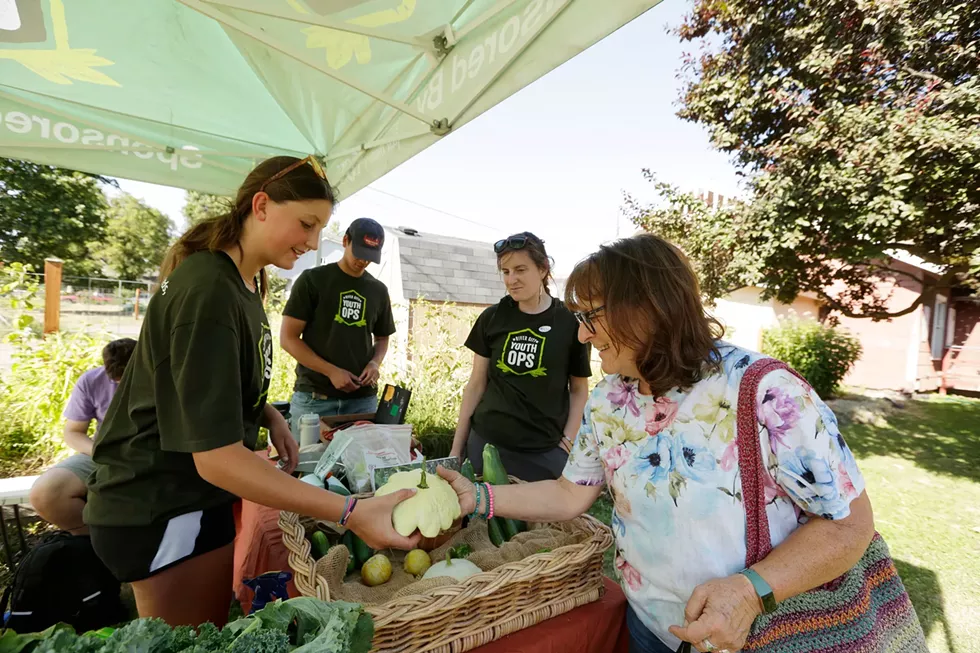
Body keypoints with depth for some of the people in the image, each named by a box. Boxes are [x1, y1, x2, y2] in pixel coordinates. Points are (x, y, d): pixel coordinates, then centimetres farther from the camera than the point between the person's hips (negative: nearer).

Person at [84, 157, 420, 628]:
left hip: (195, 499, 9)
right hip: (162, 514, -9)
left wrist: (270, 417, -2)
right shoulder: (207, 292, -27)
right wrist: (350, 513, -36)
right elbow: (216, 457, -32)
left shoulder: (242, 280, 5)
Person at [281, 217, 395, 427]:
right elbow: (288, 337, -4)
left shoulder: (378, 290, 9)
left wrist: (375, 362, -3)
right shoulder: (312, 280, -2)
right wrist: (331, 371, -14)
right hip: (314, 395, -3)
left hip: (363, 397, 3)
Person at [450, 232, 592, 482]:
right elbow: (477, 384, 6)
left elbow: (579, 390, 2)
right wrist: (457, 447, 5)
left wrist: (567, 443, -5)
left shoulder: (570, 322, -5)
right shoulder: (492, 318, 1)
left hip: (544, 453, -2)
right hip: (485, 444, 2)